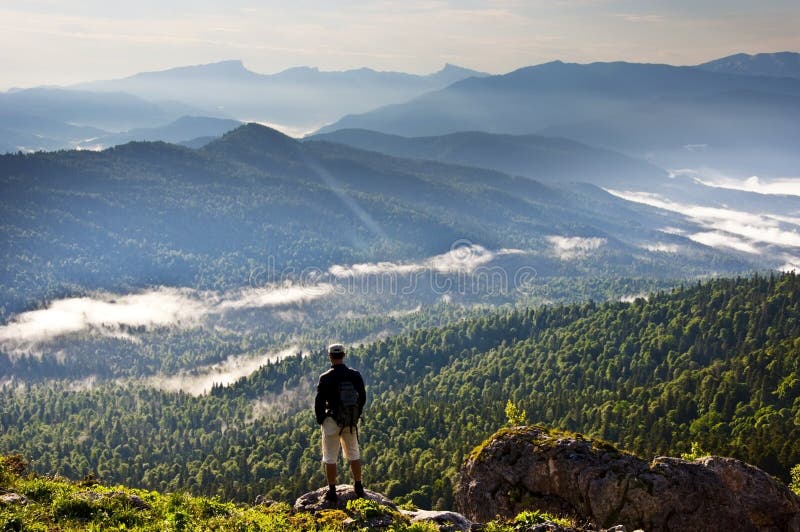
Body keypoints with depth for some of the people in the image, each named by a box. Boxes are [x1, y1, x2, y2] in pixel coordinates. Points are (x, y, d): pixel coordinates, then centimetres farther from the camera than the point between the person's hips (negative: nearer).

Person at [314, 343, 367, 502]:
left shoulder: (326, 378, -14)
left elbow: (319, 401, -11)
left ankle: (332, 492, 7)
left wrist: (320, 419, 5)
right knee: (354, 454, 18)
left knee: (330, 458, 6)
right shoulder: (355, 375, -3)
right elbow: (362, 397, 5)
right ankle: (358, 487, 22)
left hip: (332, 421, -4)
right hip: (351, 422, 4)